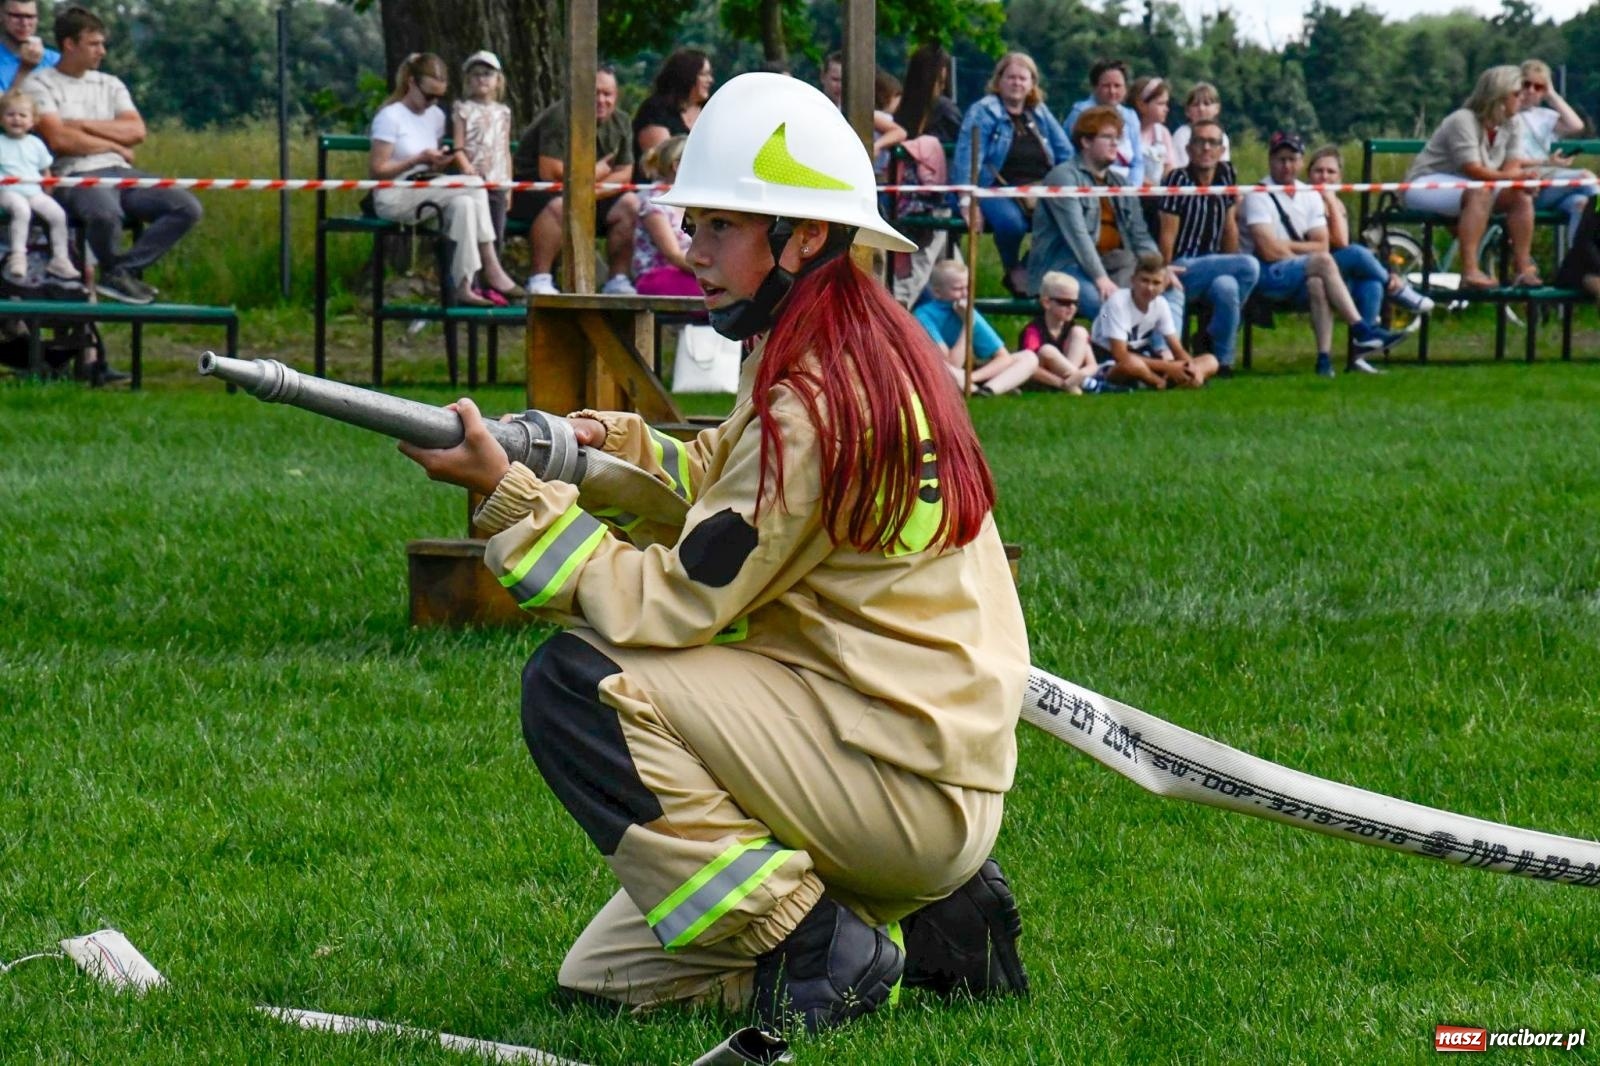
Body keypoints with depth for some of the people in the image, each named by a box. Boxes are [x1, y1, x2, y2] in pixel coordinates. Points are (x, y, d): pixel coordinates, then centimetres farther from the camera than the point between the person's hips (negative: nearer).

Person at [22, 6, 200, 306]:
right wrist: (114, 144, 0)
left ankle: (121, 271, -18)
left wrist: (86, 126, -3)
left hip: (120, 172, 7)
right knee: (105, 213, -42)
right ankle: (117, 271, -10)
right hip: (76, 176, -7)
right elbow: (59, 139, -10)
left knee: (187, 207, -17)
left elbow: (137, 131, 8)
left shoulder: (110, 85, 22)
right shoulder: (40, 85, 3)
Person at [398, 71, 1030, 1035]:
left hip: (903, 785, -10)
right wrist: (617, 448, 1)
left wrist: (507, 492, -16)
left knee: (577, 683, -19)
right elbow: (735, 487, 18)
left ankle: (812, 949, -14)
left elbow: (671, 603, -18)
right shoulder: (866, 343, 10)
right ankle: (930, 927, 12)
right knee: (604, 978, 12)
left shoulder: (817, 395, -19)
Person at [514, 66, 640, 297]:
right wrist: (600, 170, -13)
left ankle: (617, 281, -5)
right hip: (532, 189, -7)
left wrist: (594, 190, -22)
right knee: (560, 205, -38)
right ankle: (540, 281, -33)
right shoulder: (560, 117, -19)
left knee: (631, 204, -12)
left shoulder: (619, 122, 4)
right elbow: (551, 173, -26)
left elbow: (624, 174, 0)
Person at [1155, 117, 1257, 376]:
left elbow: (1230, 227, 14)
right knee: (1250, 266, -25)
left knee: (1227, 289, -30)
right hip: (1183, 269, -5)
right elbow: (1168, 235, -11)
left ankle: (1223, 359, -13)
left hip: (1211, 266, 5)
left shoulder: (1226, 175, 9)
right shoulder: (1178, 180, -9)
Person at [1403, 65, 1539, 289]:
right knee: (1480, 192, -37)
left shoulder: (1508, 127, 4)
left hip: (1467, 189, 8)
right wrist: (1515, 176, -24)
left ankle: (1523, 269, -10)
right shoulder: (1463, 121, -21)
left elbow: (1510, 166, 1)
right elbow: (1473, 170, -28)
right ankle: (1470, 272, -44)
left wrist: (1521, 176, -23)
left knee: (1521, 195, -10)